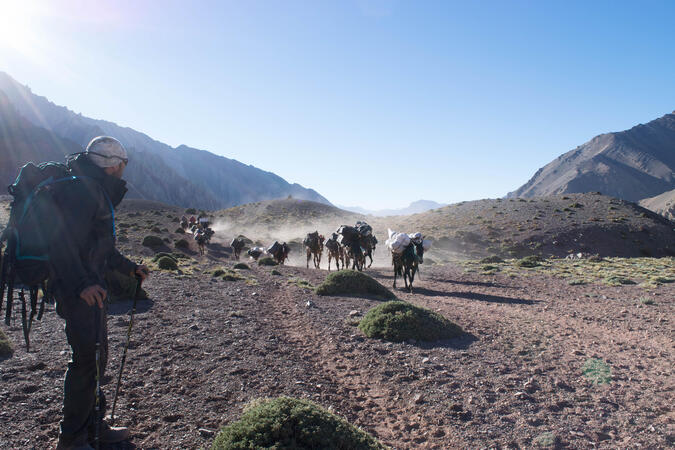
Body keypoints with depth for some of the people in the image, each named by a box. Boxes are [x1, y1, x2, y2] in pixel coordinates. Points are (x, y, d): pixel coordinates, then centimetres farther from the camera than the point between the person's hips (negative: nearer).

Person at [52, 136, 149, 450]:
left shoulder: (98, 191, 18)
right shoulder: (82, 190, -15)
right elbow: (64, 243, -26)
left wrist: (129, 268, 30)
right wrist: (81, 284, -34)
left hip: (91, 285, 11)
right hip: (78, 288, -11)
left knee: (97, 356, 15)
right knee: (87, 359, -6)